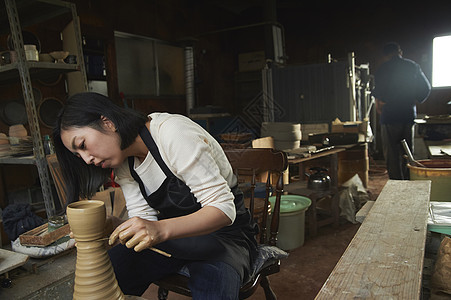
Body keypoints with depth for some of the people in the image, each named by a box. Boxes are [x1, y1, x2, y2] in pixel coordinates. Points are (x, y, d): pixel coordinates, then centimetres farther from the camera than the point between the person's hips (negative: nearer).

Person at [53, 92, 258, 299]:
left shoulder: (173, 133, -24)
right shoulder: (123, 161, 0)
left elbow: (223, 208, -26)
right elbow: (144, 220, -4)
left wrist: (162, 229, -39)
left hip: (223, 231, -5)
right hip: (173, 235, 6)